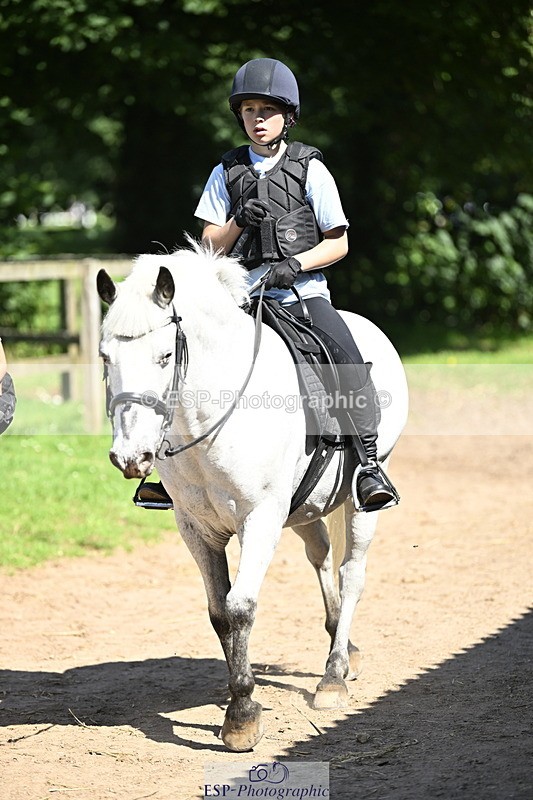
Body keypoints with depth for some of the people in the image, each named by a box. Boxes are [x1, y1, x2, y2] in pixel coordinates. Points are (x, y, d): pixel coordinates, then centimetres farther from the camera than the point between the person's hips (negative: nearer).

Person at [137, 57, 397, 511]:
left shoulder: (310, 170, 4)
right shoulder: (227, 173, 11)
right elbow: (210, 246, 10)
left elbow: (338, 243, 3)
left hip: (303, 292, -3)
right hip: (243, 295, 3)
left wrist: (296, 263, -14)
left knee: (346, 354, -28)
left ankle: (370, 465, -26)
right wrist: (239, 222, -10)